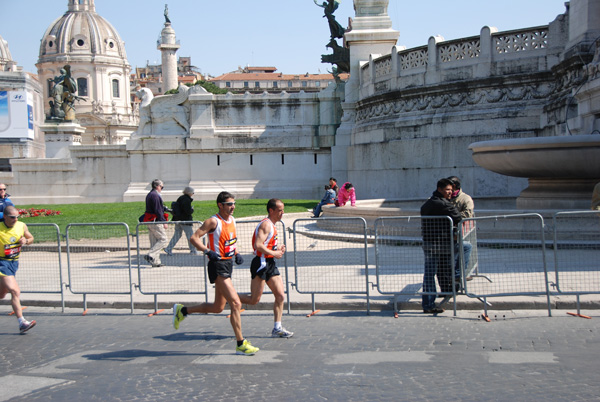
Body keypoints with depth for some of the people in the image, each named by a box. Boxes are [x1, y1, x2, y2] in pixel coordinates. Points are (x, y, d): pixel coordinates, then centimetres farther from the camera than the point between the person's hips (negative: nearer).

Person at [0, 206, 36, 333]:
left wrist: (25, 241, -6)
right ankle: (22, 323, -19)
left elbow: (31, 238, 15)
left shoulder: (22, 226, -1)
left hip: (14, 263, 6)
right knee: (15, 291, -19)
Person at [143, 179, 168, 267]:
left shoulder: (149, 195, 18)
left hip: (149, 222, 10)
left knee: (154, 242, 11)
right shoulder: (155, 195, -14)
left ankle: (155, 261, 12)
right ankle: (150, 255, -14)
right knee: (163, 240, -7)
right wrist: (164, 222, -17)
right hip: (156, 221, -10)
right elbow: (158, 210, -19)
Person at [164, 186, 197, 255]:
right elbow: (188, 211, -20)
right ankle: (193, 251, 13)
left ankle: (169, 249, 8)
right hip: (185, 221, -8)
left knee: (177, 235, 13)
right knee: (190, 235, 5)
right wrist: (192, 209, -2)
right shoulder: (187, 200, -18)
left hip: (177, 219, 8)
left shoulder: (180, 198, 9)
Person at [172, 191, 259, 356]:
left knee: (218, 307, 16)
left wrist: (236, 254, 9)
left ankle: (182, 310, 32)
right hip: (218, 265, -9)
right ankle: (241, 345, -5)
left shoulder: (232, 220, 11)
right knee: (236, 304, -13)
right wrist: (207, 251, -31)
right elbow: (194, 237, -18)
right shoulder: (213, 221, -13)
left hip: (228, 264, 9)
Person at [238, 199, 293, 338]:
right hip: (261, 263, -10)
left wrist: (277, 248, 12)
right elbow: (258, 245, -24)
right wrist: (274, 253, -15)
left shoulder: (271, 225, 18)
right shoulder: (266, 224, -13)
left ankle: (277, 328, 9)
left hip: (270, 264, 10)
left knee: (280, 296, 4)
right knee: (254, 300, -7)